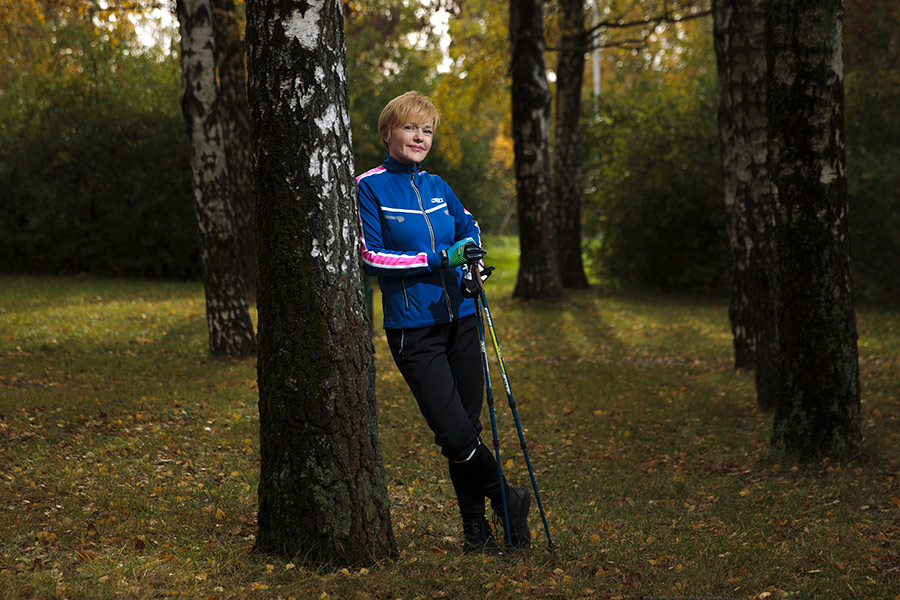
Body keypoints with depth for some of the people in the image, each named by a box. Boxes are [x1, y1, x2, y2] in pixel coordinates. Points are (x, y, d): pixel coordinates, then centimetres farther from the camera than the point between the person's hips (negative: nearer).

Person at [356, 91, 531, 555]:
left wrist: (470, 252, 2)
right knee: (454, 434, -11)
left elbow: (468, 225, 26)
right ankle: (507, 499, 13)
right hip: (413, 329, -5)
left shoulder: (437, 187, 11)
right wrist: (440, 258, -16)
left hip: (459, 320, 5)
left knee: (469, 428, 7)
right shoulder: (370, 187, -4)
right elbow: (372, 257, -10)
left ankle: (475, 528, 20)